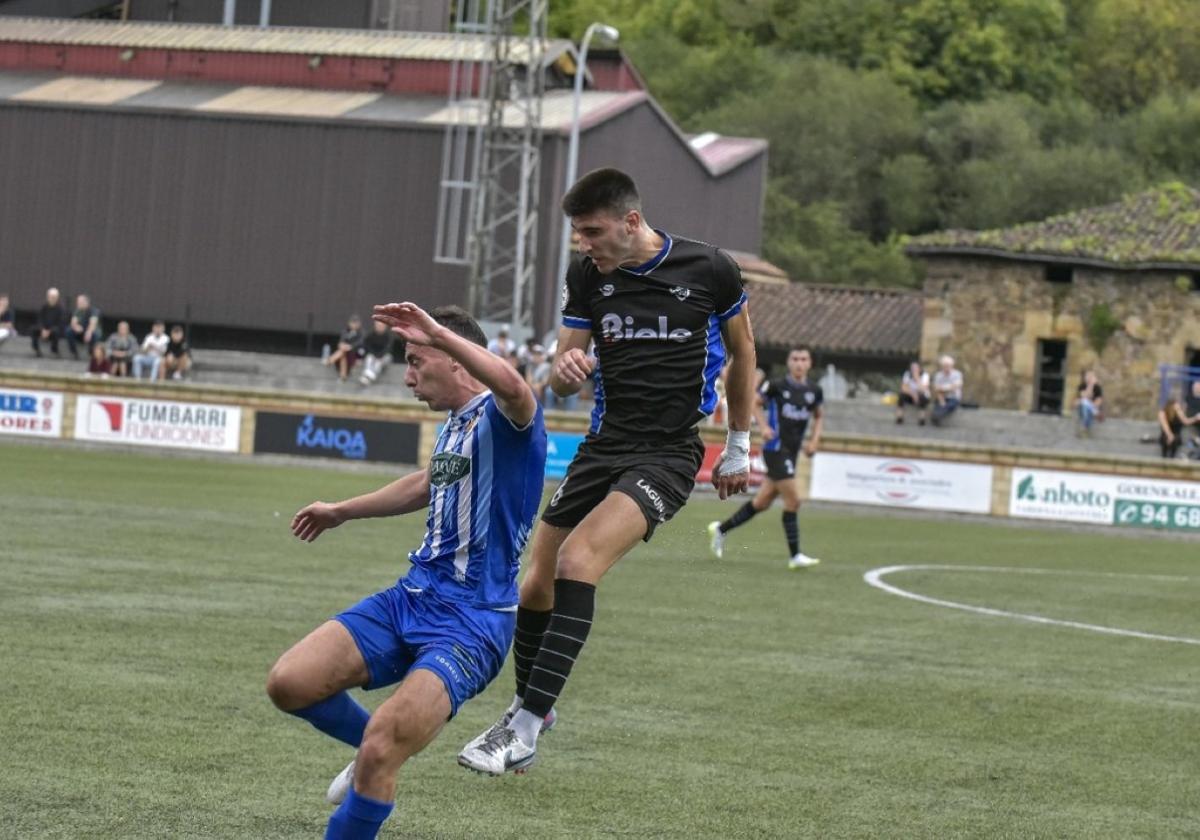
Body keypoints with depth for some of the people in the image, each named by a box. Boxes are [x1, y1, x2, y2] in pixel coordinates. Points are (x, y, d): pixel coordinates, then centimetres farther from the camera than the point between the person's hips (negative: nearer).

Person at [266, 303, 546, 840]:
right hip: (411, 597, 9)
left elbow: (512, 385, -40)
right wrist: (341, 512, 49)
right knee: (289, 683, -4)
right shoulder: (454, 424, 15)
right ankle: (379, 747, 23)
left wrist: (438, 332, -38)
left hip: (470, 621, -9)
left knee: (380, 752, -24)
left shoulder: (502, 418, -12)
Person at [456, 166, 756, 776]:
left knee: (578, 559, -26)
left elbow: (741, 350, 10)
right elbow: (560, 379, 8)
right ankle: (527, 705, 28)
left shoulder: (709, 270, -7)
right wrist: (567, 369, -17)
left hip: (668, 455, -5)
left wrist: (738, 446, 15)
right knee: (534, 587, 1)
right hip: (603, 445, 5)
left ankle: (527, 726, -26)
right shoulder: (587, 274, 2)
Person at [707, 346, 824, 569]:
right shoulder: (776, 386, -8)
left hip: (792, 451, 6)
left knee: (762, 502, 12)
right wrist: (764, 426, -9)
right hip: (775, 448, -6)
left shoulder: (814, 392, 6)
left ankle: (721, 529, 29)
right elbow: (754, 402, 4)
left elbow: (819, 416, 23)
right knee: (793, 500, -12)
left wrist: (815, 440, 9)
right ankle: (795, 556, -5)